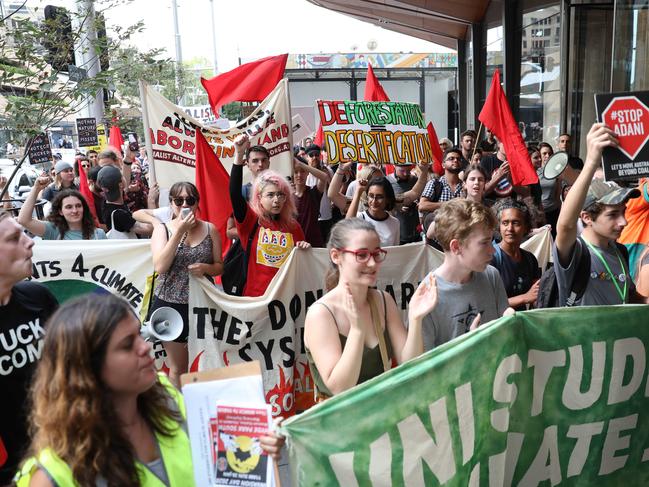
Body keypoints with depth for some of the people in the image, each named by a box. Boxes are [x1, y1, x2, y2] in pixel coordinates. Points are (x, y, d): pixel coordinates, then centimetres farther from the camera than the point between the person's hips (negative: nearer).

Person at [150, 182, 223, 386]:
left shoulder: (210, 229, 3)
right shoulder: (162, 229, 0)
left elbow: (219, 266, 9)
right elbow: (160, 267, -15)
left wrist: (206, 268, -14)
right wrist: (179, 231, -18)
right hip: (170, 304, -1)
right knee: (178, 368, 10)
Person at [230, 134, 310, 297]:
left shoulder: (293, 225, 4)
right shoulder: (251, 220, -4)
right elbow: (234, 194, -20)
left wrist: (304, 248, -8)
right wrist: (239, 155, -28)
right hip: (255, 294, -2)